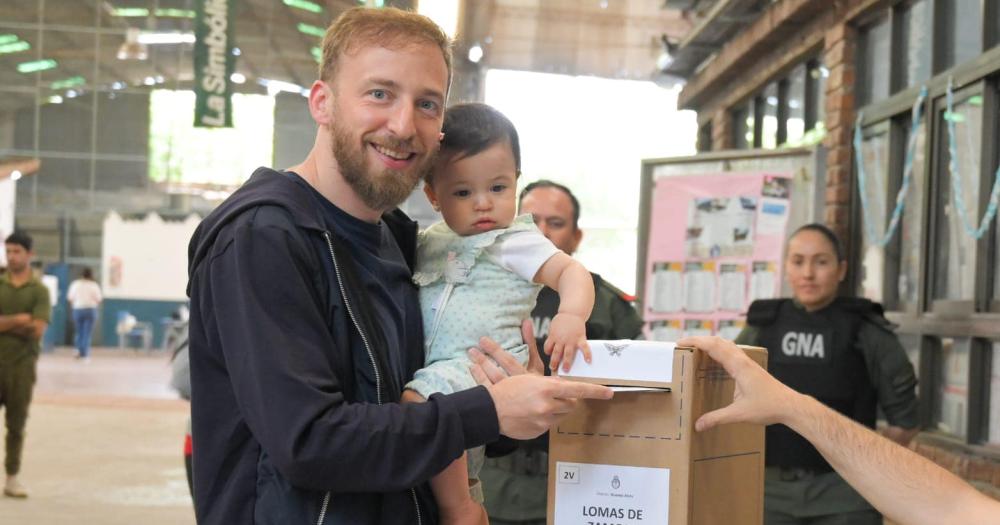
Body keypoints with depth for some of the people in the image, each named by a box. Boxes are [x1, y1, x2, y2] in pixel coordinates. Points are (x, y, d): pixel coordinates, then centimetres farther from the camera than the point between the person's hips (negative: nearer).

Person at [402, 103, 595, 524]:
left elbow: (571, 272, -13)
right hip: (436, 371, 8)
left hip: (481, 366, -8)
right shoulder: (429, 244, 17)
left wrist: (571, 315, -31)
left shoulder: (516, 242, -2)